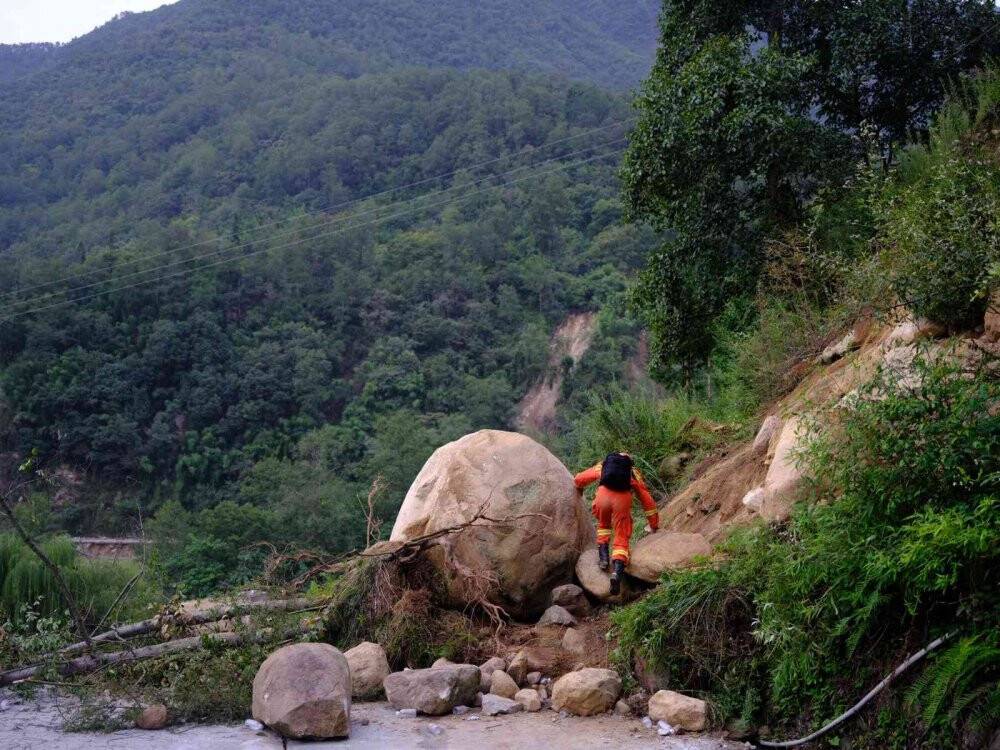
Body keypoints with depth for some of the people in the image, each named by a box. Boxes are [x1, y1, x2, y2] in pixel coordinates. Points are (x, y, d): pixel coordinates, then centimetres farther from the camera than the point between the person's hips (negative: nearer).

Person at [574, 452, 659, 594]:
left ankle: (603, 555, 14)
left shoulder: (601, 467, 33)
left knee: (603, 524, 32)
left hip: (603, 495, 1)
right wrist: (654, 525, 36)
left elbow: (578, 479, 35)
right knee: (622, 539, 7)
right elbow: (648, 501, 30)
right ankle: (617, 570, -16)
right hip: (623, 498, -1)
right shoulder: (634, 473, 32)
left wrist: (579, 489, 59)